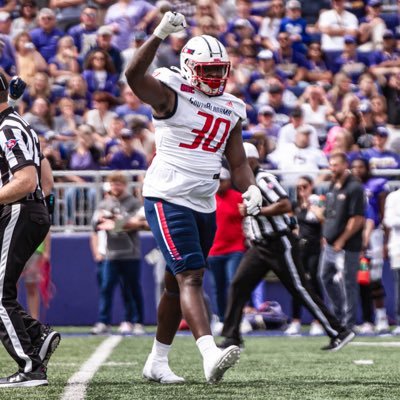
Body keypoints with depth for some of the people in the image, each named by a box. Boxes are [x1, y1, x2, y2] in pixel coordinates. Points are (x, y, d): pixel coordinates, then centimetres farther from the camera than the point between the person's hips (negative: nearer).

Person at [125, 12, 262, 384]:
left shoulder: (231, 110, 13)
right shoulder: (171, 95, -7)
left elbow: (237, 162, 13)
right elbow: (134, 76, -27)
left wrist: (251, 189, -7)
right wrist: (160, 34, -37)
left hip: (205, 205, 7)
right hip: (168, 199, -7)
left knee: (177, 284, 14)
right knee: (190, 277, -19)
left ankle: (157, 361, 25)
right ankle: (210, 354, -33)